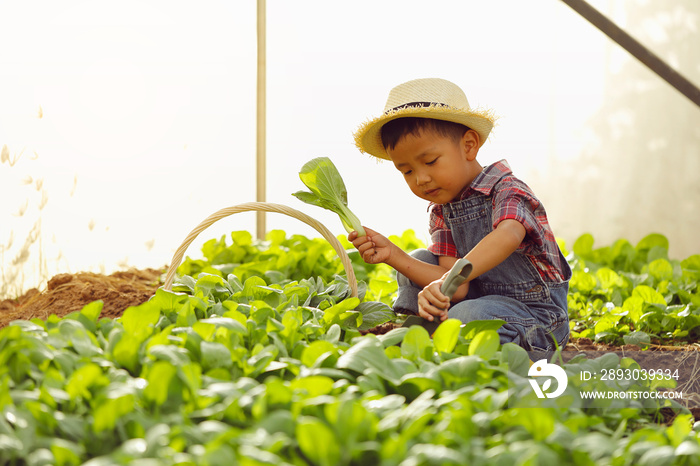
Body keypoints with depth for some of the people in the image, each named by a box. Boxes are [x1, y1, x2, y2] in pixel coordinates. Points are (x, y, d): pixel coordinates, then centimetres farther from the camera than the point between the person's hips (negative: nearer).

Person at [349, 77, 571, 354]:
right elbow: (458, 289, -7)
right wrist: (393, 255, -16)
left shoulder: (507, 191, -16)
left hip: (538, 317, -7)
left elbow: (508, 236, -42)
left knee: (467, 316, -35)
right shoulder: (441, 213, 5)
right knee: (420, 260, 2)